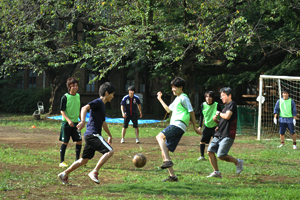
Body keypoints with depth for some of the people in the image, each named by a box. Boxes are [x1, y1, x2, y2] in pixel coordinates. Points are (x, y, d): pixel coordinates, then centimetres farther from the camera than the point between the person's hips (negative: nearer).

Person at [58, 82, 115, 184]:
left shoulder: (102, 105, 22)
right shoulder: (98, 102, -7)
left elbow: (103, 123, 36)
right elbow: (85, 108, -25)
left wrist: (109, 135, 45)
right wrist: (83, 121, -41)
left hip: (91, 136, 10)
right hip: (93, 134, -10)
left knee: (84, 160, 15)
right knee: (109, 151, -19)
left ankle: (64, 174, 21)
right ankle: (94, 172, -21)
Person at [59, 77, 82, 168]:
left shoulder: (78, 96, 8)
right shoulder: (65, 97, -11)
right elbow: (62, 111, -12)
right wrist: (68, 120, -25)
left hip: (75, 122, 6)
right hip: (66, 123, -6)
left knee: (79, 141, 5)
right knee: (65, 142, -3)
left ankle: (77, 160, 18)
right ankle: (62, 162, 5)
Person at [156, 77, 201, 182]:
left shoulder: (183, 98, -2)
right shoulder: (177, 99, 26)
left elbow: (191, 112, -5)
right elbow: (169, 109, 40)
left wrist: (195, 127, -7)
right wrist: (160, 99, 41)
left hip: (178, 125, -9)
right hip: (174, 125, 10)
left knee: (160, 137, -29)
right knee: (164, 153, 5)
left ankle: (168, 161, -38)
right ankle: (172, 176, 5)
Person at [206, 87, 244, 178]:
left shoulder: (232, 104, -5)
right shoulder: (225, 107, 23)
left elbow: (227, 116, -20)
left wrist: (219, 113, -2)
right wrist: (216, 120, 8)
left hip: (228, 135, -9)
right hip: (219, 135, 9)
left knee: (221, 155, -17)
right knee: (210, 151, -3)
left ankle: (238, 162, 5)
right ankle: (216, 172, 4)